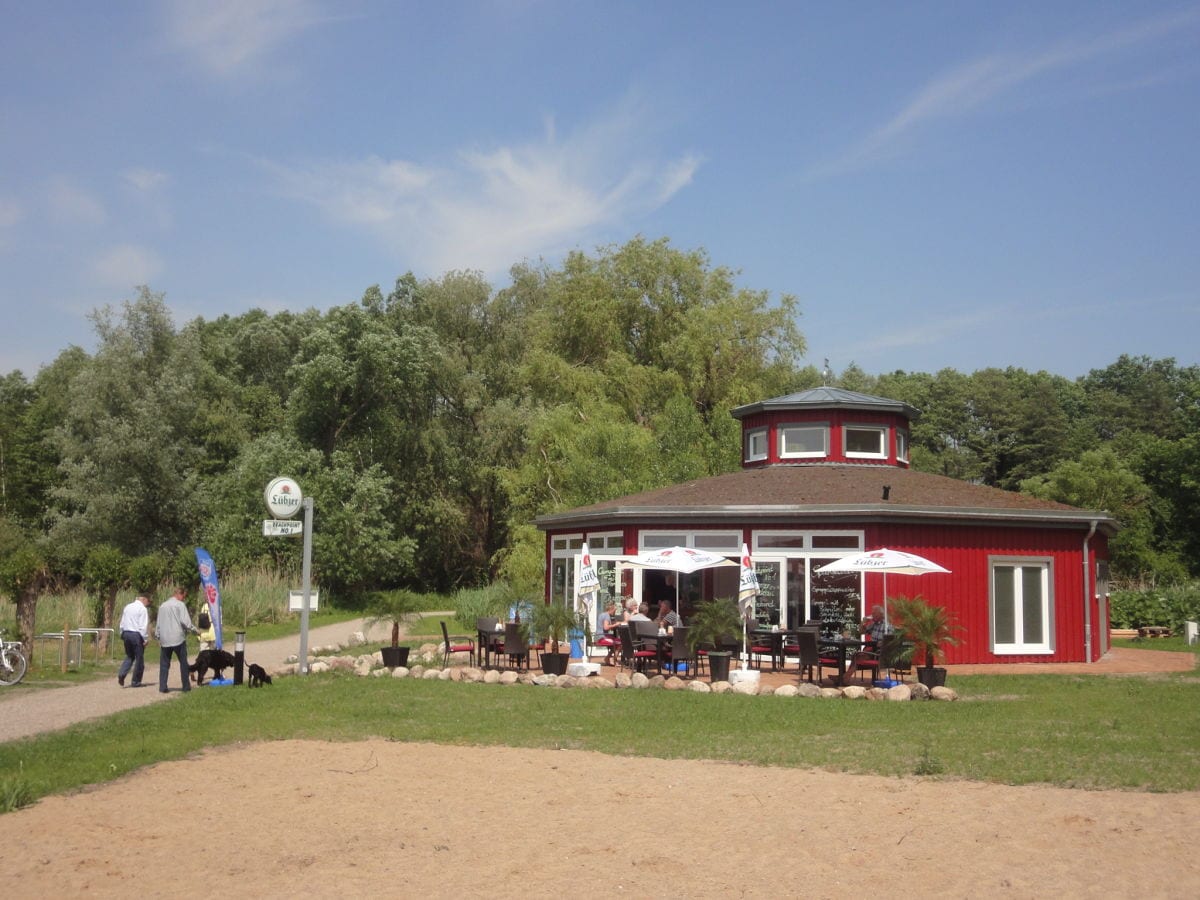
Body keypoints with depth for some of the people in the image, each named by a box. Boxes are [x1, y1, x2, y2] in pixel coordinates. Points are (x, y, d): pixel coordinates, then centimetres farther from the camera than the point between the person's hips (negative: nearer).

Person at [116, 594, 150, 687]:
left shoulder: (127, 607, 10)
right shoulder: (142, 609, -11)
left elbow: (122, 624, 14)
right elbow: (143, 626, -15)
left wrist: (122, 636, 20)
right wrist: (145, 639, -8)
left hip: (126, 633, 6)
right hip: (137, 635, -6)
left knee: (129, 656, 19)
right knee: (139, 658, 6)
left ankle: (121, 674, -4)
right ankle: (135, 682, 9)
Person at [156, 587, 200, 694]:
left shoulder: (162, 606, 13)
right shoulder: (180, 605, -4)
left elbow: (158, 624, 15)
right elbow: (185, 621, -12)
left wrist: (158, 637, 20)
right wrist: (195, 630, 0)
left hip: (165, 640, 4)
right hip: (178, 638, -4)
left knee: (164, 664, 8)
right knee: (183, 663, 4)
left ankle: (162, 687, 2)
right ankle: (186, 687, 7)